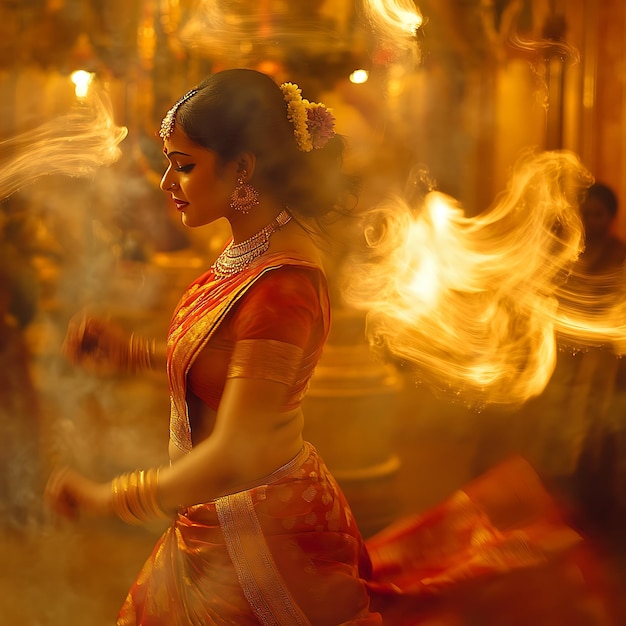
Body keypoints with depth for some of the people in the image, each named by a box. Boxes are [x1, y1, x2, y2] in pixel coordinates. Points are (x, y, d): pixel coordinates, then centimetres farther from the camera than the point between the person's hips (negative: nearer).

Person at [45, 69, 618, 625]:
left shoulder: (281, 283, -29)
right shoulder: (253, 248, -1)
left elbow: (234, 460, -30)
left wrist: (107, 498, -20)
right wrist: (129, 351, 5)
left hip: (259, 535, -8)